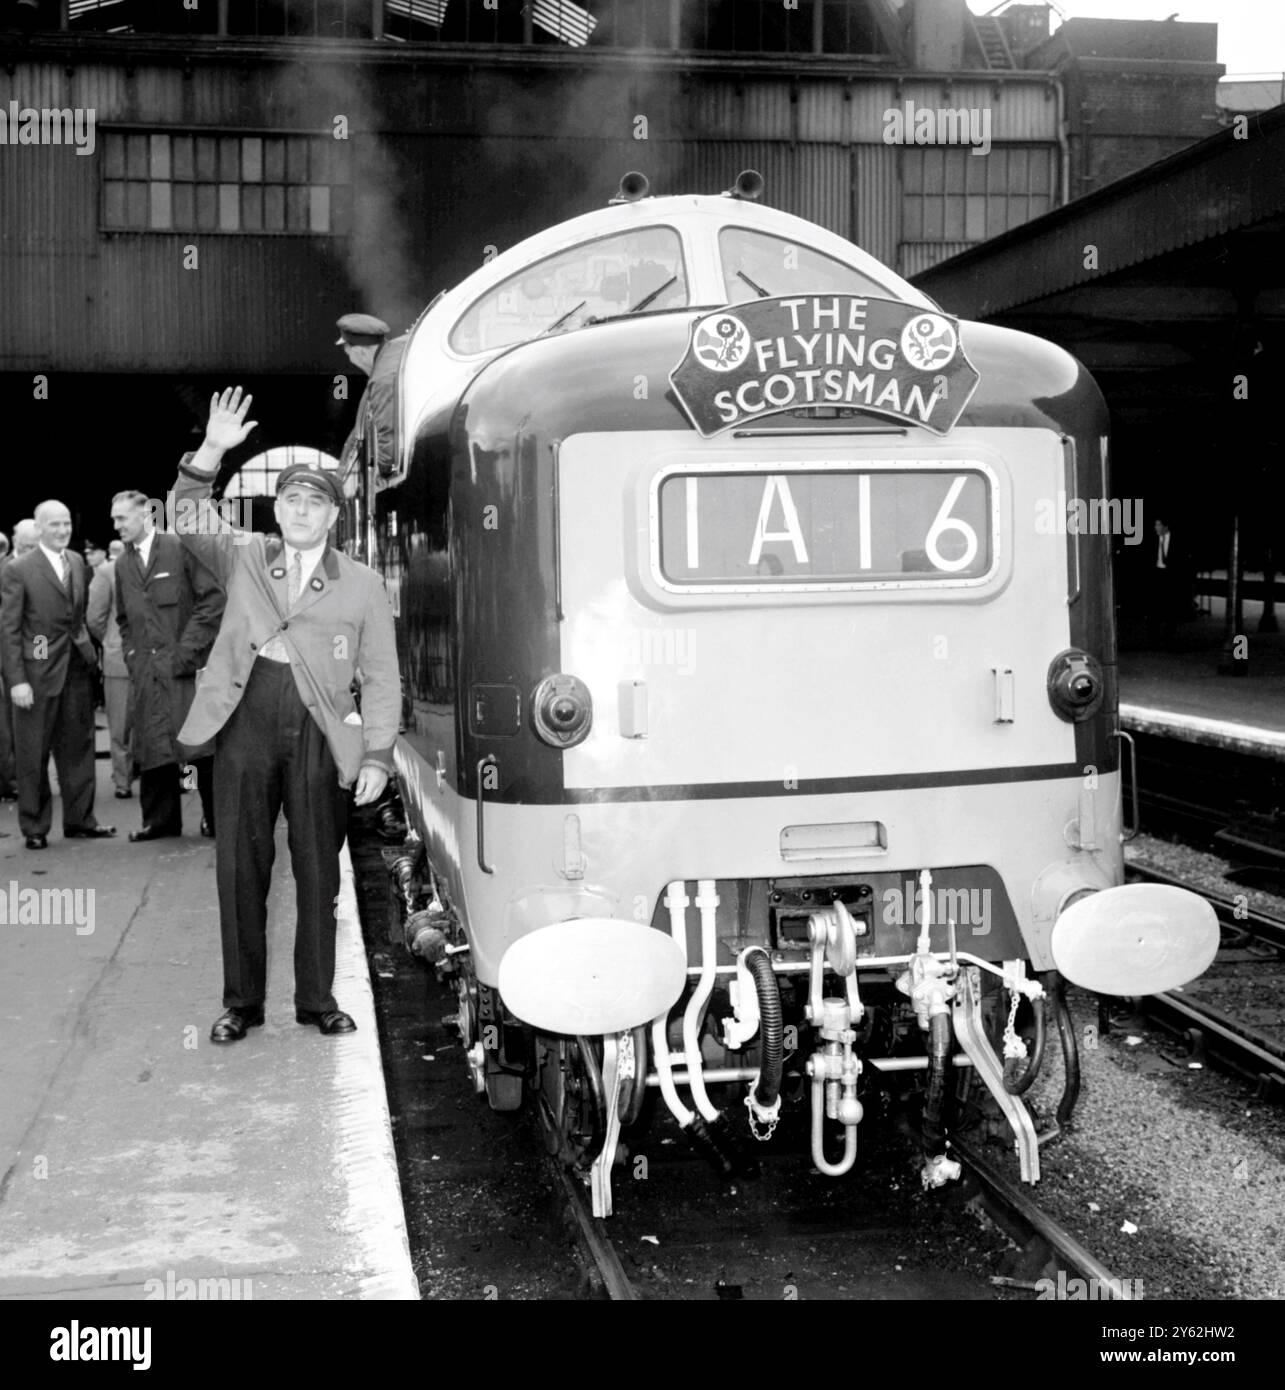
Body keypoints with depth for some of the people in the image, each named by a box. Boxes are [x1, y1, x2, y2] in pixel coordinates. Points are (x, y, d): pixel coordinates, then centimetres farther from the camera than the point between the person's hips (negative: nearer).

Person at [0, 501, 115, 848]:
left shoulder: (77, 562, 9)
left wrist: (90, 649, 2)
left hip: (77, 669, 5)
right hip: (38, 672, -5)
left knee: (78, 748, 11)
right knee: (33, 754, 4)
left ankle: (79, 820, 21)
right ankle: (34, 828, 14)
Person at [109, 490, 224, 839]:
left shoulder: (182, 549, -5)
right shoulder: (123, 565, 14)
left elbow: (213, 598, -9)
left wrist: (188, 648, -12)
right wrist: (131, 654, 9)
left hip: (186, 666, -5)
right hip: (145, 672, 5)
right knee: (153, 745, 5)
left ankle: (215, 819, 9)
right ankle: (160, 819, 14)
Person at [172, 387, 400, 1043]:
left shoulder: (362, 584, 5)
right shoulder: (244, 557, 10)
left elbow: (381, 679, 4)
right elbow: (192, 521, -3)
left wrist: (376, 755, -3)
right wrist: (212, 451, -17)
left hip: (319, 735, -1)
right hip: (245, 725, 1)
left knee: (318, 873, 6)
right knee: (240, 868, 6)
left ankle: (316, 1000, 20)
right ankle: (242, 1001, 17)